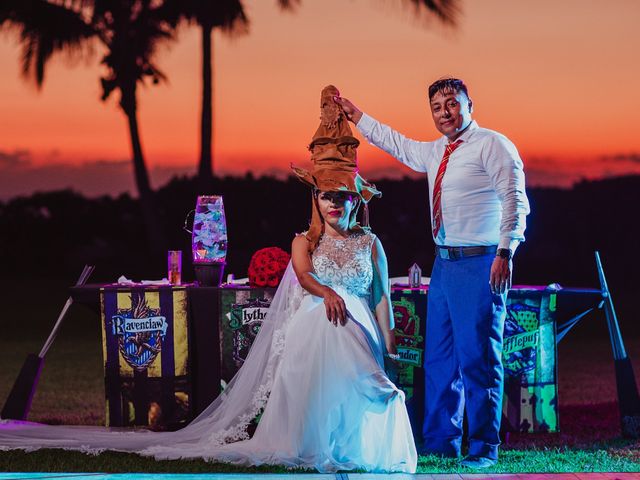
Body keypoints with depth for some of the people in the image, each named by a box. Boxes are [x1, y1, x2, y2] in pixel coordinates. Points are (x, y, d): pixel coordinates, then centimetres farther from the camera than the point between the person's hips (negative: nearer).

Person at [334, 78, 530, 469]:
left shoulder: (492, 145, -7)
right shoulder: (435, 153, 17)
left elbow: (515, 200, -15)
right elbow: (395, 143, 34)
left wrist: (505, 251, -24)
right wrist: (355, 114, 36)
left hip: (479, 264, -8)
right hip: (444, 262, 9)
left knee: (478, 357, -7)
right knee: (440, 356, 12)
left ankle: (484, 448, -1)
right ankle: (441, 442, 21)